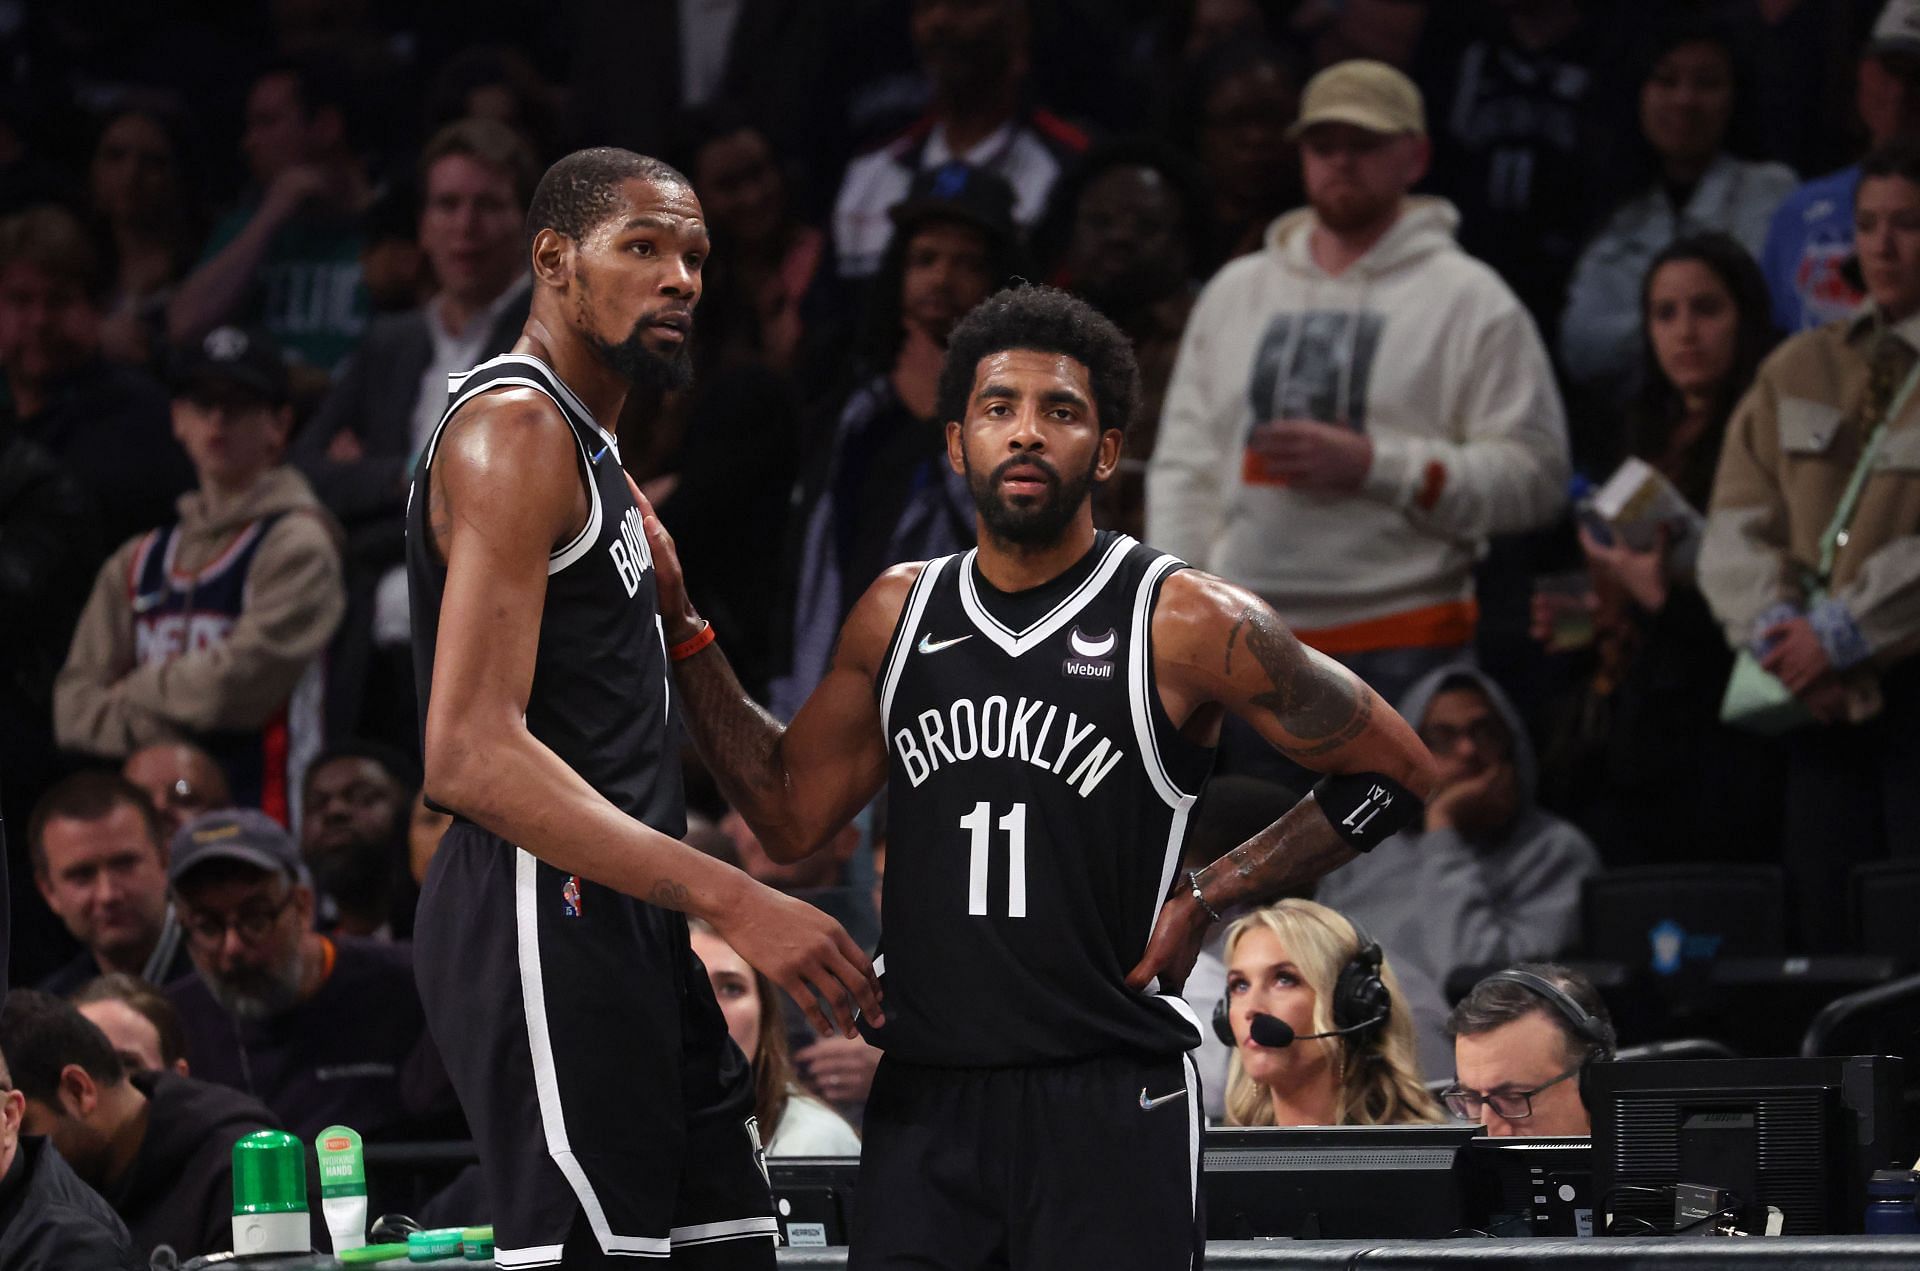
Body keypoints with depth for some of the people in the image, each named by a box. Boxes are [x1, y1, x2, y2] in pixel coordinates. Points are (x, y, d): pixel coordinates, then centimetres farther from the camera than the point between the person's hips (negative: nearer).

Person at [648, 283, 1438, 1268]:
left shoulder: (1188, 623, -5)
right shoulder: (899, 613, 10)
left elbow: (1393, 772, 2)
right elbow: (793, 817, 16)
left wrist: (1210, 897, -3)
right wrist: (678, 625, 10)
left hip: (1107, 1102, -4)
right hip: (923, 1101, 4)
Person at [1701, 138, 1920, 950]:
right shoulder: (1798, 371, 15)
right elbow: (1738, 526, 7)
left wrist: (1841, 634, -15)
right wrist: (1780, 632, -9)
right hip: (1822, 702, 5)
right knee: (1827, 942, 2)